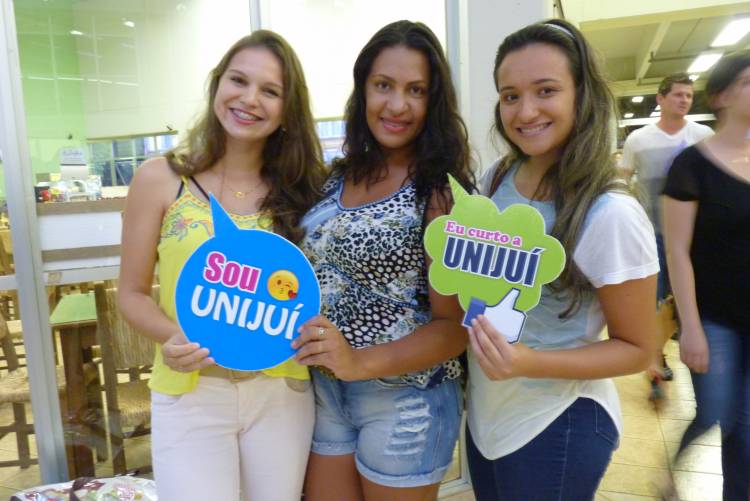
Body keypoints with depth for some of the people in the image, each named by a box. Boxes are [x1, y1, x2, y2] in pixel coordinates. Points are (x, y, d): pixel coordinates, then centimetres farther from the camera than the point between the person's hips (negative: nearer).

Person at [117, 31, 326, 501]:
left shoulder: (299, 188, -1)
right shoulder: (160, 178, -5)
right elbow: (133, 293, 0)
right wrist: (172, 337, -18)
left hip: (282, 392, 2)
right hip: (190, 396, -2)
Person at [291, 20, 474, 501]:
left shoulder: (440, 190, -15)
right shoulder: (340, 177, 2)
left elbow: (454, 325, -16)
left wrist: (360, 363, -27)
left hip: (406, 398, -5)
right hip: (325, 389, 5)